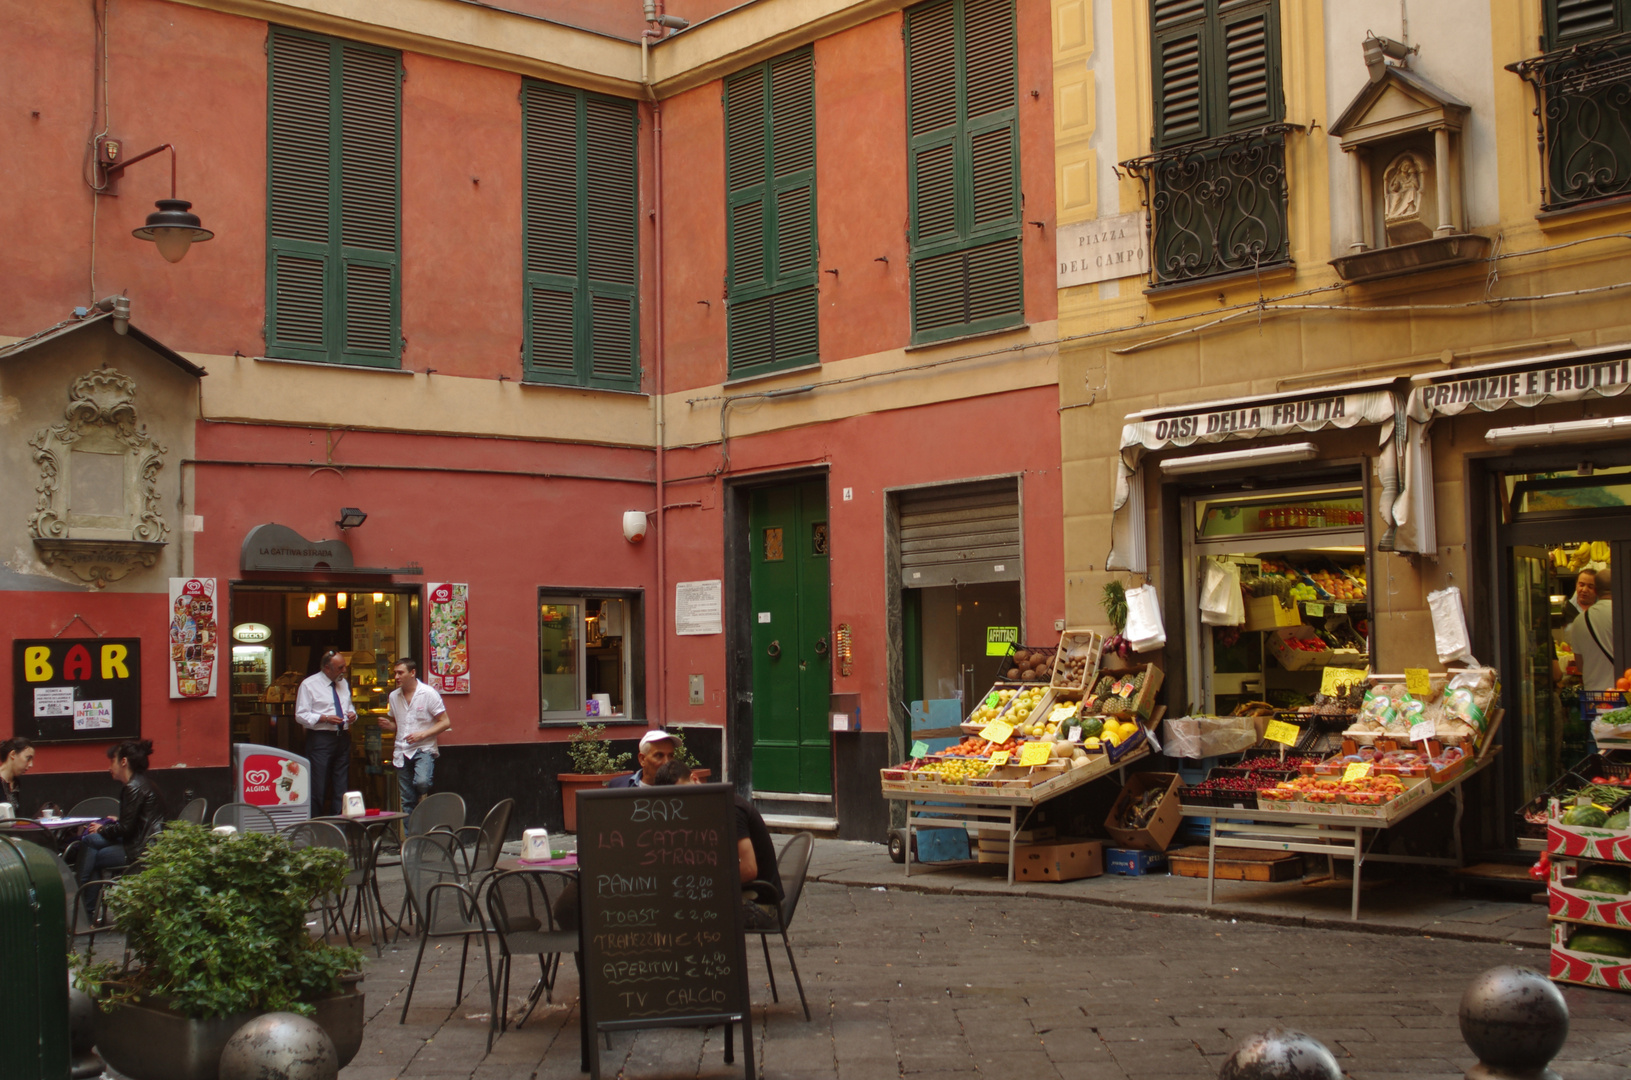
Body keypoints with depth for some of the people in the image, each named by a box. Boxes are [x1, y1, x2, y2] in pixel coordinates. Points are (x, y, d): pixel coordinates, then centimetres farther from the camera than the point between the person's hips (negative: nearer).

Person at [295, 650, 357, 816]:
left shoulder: (343, 683, 15)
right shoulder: (309, 685, -4)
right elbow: (301, 716, -8)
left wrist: (352, 714, 2)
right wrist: (325, 718, -20)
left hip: (343, 739, 6)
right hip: (320, 740, -6)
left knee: (341, 788, 9)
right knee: (318, 788, -8)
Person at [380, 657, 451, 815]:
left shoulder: (428, 694, -7)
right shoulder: (394, 696, 9)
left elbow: (445, 722, -7)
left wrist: (422, 734, -18)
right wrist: (388, 726, 0)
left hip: (424, 749, -5)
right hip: (402, 752, 5)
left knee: (421, 782, -31)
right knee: (407, 802, 6)